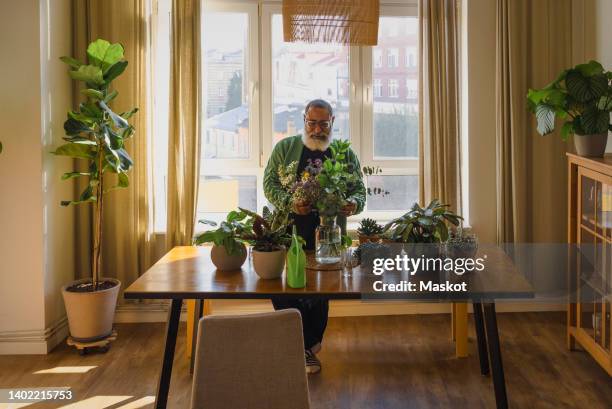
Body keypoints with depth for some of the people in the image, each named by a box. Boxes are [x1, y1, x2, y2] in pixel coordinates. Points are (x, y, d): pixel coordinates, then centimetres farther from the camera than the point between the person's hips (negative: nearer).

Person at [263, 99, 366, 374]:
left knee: (320, 292, 5)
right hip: (288, 234, 0)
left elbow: (360, 191, 6)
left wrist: (353, 204, -19)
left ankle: (308, 345, 23)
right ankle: (308, 345, 5)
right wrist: (290, 202, -19)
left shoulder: (346, 154, 8)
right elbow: (270, 184, 0)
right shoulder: (285, 148, 5)